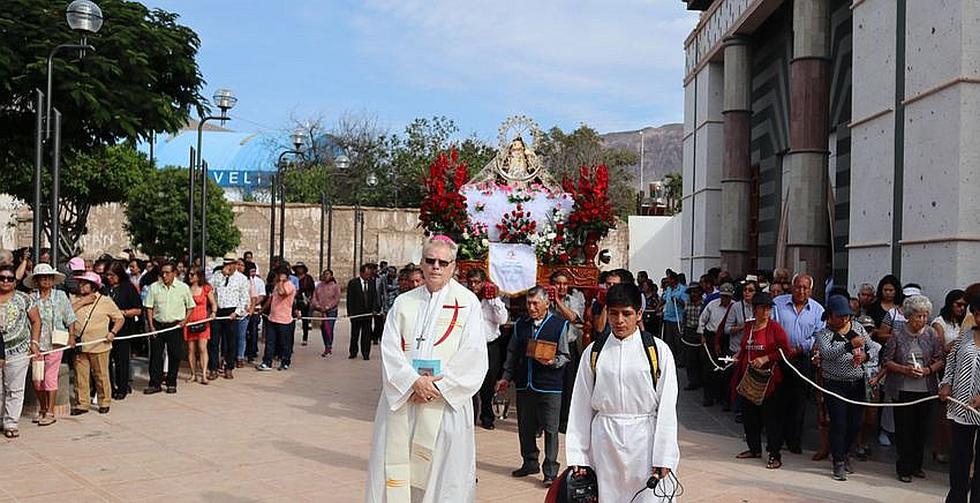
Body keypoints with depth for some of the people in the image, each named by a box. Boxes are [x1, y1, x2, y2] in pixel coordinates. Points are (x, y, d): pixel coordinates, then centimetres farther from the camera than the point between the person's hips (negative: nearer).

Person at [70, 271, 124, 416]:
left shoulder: (105, 301, 4)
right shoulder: (76, 300, 11)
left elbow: (120, 318, 6)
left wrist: (113, 332, -8)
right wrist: (82, 302, -8)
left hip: (99, 346, -2)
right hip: (80, 347, 3)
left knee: (101, 376, 4)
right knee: (80, 376, 4)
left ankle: (104, 403, 17)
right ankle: (82, 404, 14)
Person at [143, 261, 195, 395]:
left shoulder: (183, 287, 0)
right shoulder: (154, 287, 1)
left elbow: (190, 307, 8)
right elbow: (149, 307, 3)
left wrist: (185, 321, -6)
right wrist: (151, 326, -4)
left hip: (175, 326, -1)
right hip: (157, 325, 1)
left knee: (174, 356, 4)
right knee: (155, 355, 3)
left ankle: (171, 383, 16)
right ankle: (155, 384, 12)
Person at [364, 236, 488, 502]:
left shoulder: (467, 303, 1)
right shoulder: (404, 303, 10)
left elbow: (473, 355, -5)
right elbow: (389, 349, 1)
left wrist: (437, 385, -12)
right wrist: (414, 382, -14)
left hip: (446, 402, -2)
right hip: (401, 400, 3)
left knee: (442, 470, 2)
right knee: (397, 469, 6)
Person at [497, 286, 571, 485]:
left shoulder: (559, 324, -2)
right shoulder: (520, 325, 10)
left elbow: (565, 355, 1)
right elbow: (512, 354, 18)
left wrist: (553, 361, -18)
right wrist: (506, 377, 14)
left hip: (550, 386, -4)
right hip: (524, 385, 4)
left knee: (550, 430, -1)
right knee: (525, 427, 12)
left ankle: (550, 471, 7)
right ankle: (530, 463, 28)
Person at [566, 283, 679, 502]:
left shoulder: (658, 350, -2)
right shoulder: (593, 353, 3)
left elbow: (667, 407, -3)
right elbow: (581, 406, 5)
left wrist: (663, 457, -8)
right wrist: (577, 455, 3)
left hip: (645, 441, -2)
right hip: (604, 442, 2)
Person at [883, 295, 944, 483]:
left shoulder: (931, 334, 1)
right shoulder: (898, 335, -5)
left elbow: (941, 360, 6)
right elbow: (887, 360, -2)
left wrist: (928, 370, -12)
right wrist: (904, 369, -15)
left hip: (926, 389, 3)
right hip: (903, 390, -3)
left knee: (921, 428, 11)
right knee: (904, 429, 1)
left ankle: (916, 465, 27)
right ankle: (904, 468, 11)